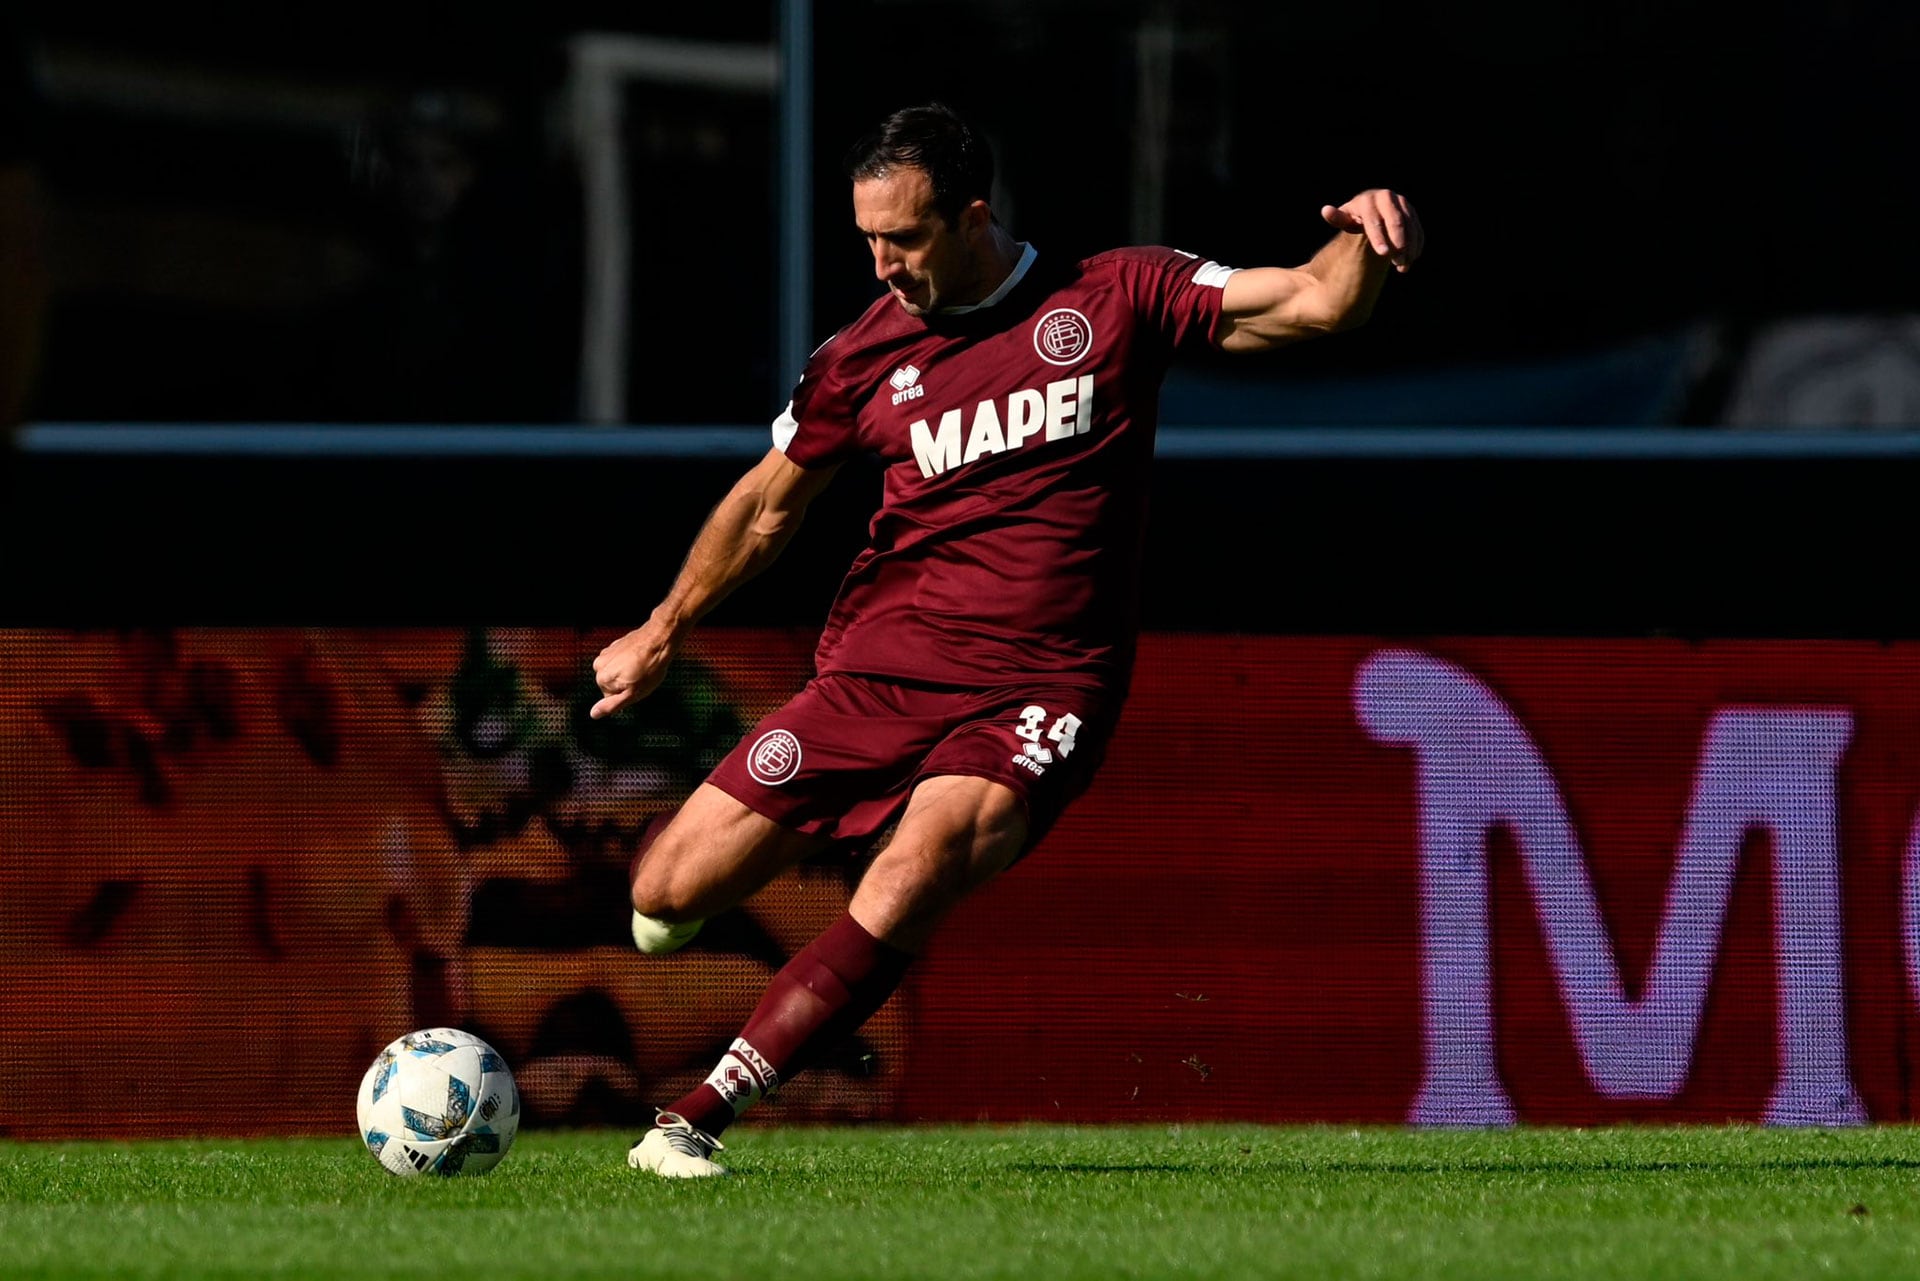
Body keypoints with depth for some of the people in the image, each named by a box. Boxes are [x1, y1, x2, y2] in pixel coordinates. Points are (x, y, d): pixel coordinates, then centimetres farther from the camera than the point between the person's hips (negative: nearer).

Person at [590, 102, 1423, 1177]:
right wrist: (665, 631, 26)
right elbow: (769, 505, 22)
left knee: (919, 869, -32)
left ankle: (694, 1124, -26)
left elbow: (1313, 304, -2)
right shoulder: (866, 356, 7)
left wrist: (1373, 242, -23)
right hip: (880, 671, 3)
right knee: (668, 894, -3)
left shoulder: (1114, 301, 1)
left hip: (1040, 692, -3)